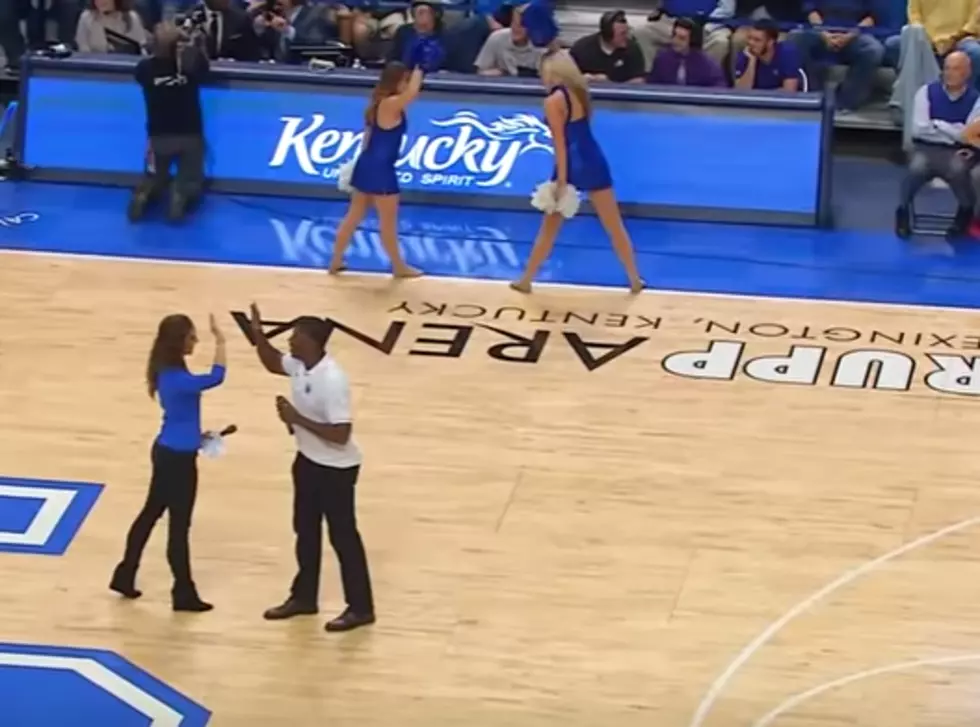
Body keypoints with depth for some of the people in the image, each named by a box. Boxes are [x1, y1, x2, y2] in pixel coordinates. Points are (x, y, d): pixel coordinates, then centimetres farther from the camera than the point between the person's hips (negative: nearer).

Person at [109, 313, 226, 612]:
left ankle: (124, 576, 30)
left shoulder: (168, 372, 4)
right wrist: (220, 341, -27)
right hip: (178, 458, -10)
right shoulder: (176, 378, -26)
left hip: (167, 453, 10)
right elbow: (216, 377, -34)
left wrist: (196, 436, 10)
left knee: (151, 513, 19)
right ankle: (184, 593, 11)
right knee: (179, 525, 1)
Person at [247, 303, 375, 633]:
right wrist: (257, 334, -1)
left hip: (335, 469, -9)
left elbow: (340, 434, -32)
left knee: (343, 537, 3)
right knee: (306, 532, 19)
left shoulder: (332, 381, -32)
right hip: (308, 461, 9)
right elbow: (273, 363, 18)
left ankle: (360, 608, 14)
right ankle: (303, 597, 34)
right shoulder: (300, 366, -5)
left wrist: (297, 418, -30)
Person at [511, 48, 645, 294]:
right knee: (615, 227, 11)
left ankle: (525, 280, 18)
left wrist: (561, 179, -17)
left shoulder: (553, 101, -14)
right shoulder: (579, 90, 5)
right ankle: (635, 280, 16)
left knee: (549, 229, 9)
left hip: (572, 166, -5)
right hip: (594, 161, 5)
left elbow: (560, 143, -17)